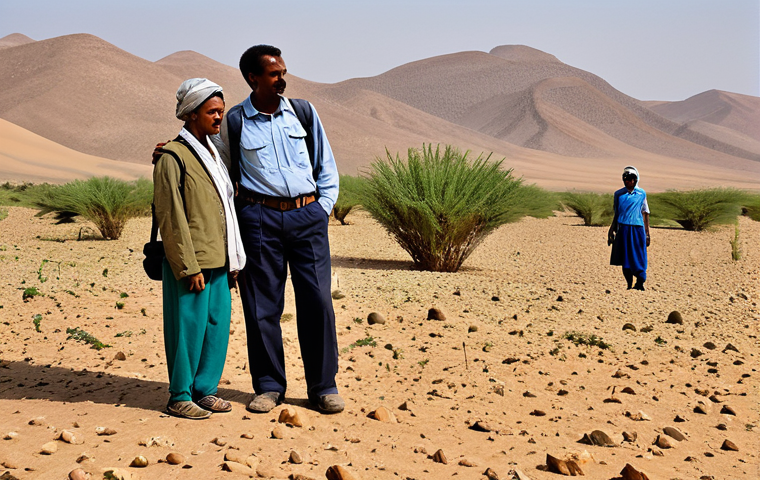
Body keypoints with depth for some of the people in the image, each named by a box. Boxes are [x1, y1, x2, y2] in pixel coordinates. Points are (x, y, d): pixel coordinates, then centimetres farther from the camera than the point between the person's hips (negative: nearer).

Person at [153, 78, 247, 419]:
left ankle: (204, 389, 22)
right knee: (188, 327, -1)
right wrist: (189, 267, -16)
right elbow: (171, 217, -13)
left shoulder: (213, 153, 17)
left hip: (219, 260, 8)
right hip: (191, 262, -8)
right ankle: (180, 397, 11)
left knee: (218, 326, 9)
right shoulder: (172, 156, -9)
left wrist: (233, 260, 16)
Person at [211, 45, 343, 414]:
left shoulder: (303, 112, 9)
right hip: (259, 217, -1)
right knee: (262, 304, 2)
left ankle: (323, 386, 10)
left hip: (307, 216, 1)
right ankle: (269, 386, 16)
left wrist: (323, 209, 7)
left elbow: (326, 165, 15)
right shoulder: (234, 122, 3)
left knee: (317, 301, -1)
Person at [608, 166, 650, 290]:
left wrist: (647, 233, 5)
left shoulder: (642, 194, 6)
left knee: (638, 257, -4)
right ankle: (629, 284, 10)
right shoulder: (619, 194, 8)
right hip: (623, 228, 1)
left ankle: (640, 282, 3)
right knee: (625, 258, 2)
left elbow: (645, 214, 8)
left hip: (637, 229, -1)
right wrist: (612, 231, 8)